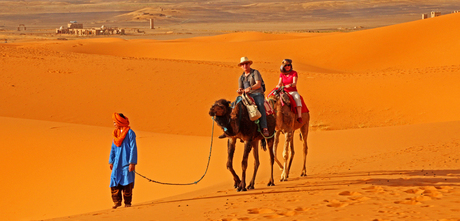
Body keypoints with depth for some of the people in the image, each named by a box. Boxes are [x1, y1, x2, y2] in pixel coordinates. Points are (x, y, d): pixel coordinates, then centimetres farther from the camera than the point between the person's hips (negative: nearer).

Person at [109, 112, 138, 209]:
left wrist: (132, 163, -14)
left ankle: (127, 202, 6)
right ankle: (117, 201, 6)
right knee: (114, 181, -3)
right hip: (117, 163, 6)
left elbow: (133, 148, -9)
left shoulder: (130, 133, -7)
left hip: (126, 163, -6)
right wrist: (111, 161, 15)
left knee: (127, 182, -3)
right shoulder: (116, 133, 12)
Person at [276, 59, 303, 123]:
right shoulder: (281, 74, 11)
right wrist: (278, 86, -20)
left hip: (293, 92, -4)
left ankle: (299, 116, -43)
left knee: (297, 97, -37)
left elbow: (294, 83, -13)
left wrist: (290, 85, -35)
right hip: (284, 92, 4)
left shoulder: (294, 73, 0)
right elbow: (280, 83, 5)